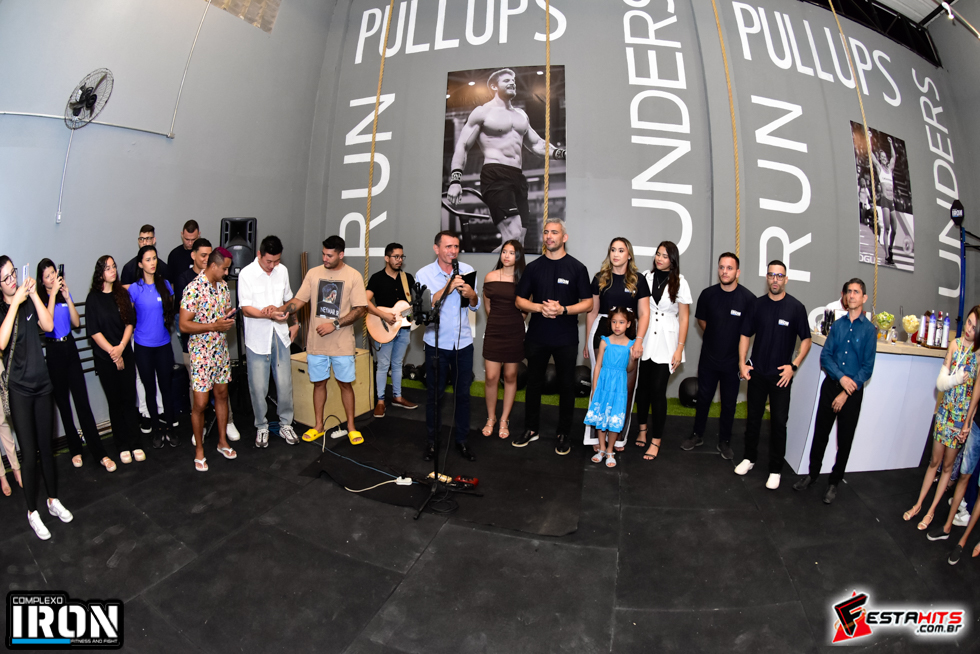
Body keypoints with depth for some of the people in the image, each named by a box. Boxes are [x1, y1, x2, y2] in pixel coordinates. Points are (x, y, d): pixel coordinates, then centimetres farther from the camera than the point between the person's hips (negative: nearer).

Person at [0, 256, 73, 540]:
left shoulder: (29, 302, 3)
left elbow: (48, 325, -11)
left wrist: (33, 294, -16)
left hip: (42, 384, 3)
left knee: (47, 447, 13)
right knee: (29, 454, 0)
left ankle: (53, 500, 28)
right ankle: (32, 512, 16)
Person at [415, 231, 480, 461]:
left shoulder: (467, 270, 0)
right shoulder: (423, 274, -7)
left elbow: (475, 306, 6)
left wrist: (471, 294, -16)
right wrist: (447, 288, -27)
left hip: (463, 343, 2)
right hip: (437, 344, -2)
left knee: (463, 393, 10)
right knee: (435, 394, 9)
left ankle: (462, 440, 25)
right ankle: (432, 440, 25)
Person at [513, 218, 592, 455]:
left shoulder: (576, 268, -1)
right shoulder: (533, 267, 6)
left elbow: (588, 303, -3)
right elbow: (520, 300, 6)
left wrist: (563, 309, -18)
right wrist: (540, 307, -13)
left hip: (566, 339, -2)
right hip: (536, 337, 2)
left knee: (566, 386, 7)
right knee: (533, 383, 12)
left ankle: (564, 434, 22)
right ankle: (531, 429, 28)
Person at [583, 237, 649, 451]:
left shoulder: (638, 280, 4)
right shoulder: (600, 278, 7)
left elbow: (644, 314, 0)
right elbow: (592, 311, 10)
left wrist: (639, 341, -12)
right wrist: (587, 342, 10)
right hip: (601, 335, 1)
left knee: (625, 389, 2)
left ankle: (619, 437, 14)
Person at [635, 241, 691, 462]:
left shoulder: (680, 283, -1)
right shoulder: (645, 277, 2)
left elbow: (684, 318, 0)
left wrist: (679, 349, -5)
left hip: (665, 344, -2)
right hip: (643, 341, 2)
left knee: (658, 391, -2)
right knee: (642, 387, 10)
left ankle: (655, 441, 9)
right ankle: (642, 429, 30)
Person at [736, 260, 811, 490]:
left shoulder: (796, 307, -4)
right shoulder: (757, 304, 2)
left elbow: (806, 340, 1)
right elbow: (745, 334, 7)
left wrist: (794, 365, -9)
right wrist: (742, 363, -2)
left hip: (781, 375, -2)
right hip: (756, 372, 2)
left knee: (779, 422, 1)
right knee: (753, 417, 12)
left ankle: (775, 469, 14)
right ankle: (749, 458, 28)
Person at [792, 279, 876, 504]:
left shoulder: (869, 329, -5)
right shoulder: (837, 325, 4)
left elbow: (867, 367, -7)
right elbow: (825, 356, 0)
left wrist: (846, 393, -12)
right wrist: (841, 377, -16)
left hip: (852, 391, -2)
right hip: (830, 385, 2)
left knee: (844, 440, 9)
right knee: (820, 434, 10)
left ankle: (834, 483, 24)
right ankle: (812, 475, 26)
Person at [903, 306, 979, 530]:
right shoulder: (955, 344, -3)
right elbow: (941, 381, -3)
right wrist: (956, 379, -25)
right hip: (946, 410, 2)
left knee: (948, 464, 11)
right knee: (934, 461, 13)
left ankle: (931, 511, 24)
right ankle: (918, 504, 26)